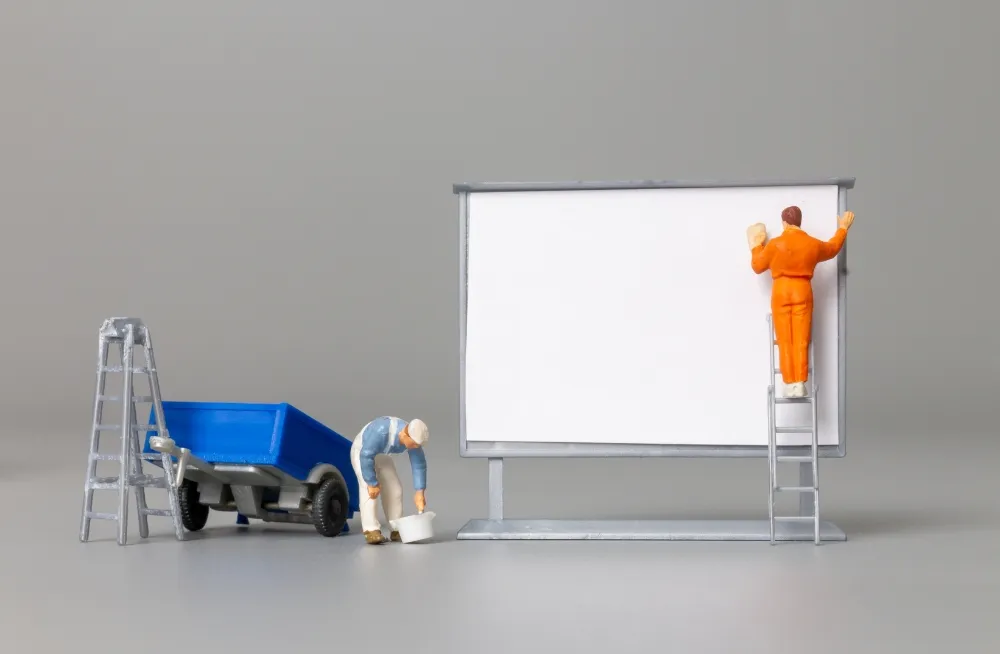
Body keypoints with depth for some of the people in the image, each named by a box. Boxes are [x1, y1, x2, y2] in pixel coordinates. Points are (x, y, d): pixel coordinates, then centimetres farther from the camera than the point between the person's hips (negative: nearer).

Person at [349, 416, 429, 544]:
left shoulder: (413, 437, -22)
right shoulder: (381, 431, -42)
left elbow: (419, 465, -14)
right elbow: (366, 456, -37)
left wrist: (419, 492, -16)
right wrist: (372, 483, -31)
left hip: (380, 455, 6)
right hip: (361, 452, -6)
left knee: (394, 489, -1)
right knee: (369, 490, -22)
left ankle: (397, 530, 7)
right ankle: (371, 531, -25)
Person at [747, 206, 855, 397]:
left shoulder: (775, 244, -7)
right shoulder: (813, 244, 2)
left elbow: (757, 266, 5)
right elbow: (833, 248, 25)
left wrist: (756, 246, 21)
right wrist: (842, 229, 40)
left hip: (781, 292, -2)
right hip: (803, 292, 2)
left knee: (785, 341, 1)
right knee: (801, 341, 3)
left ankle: (789, 385, -3)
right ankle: (800, 384, -2)